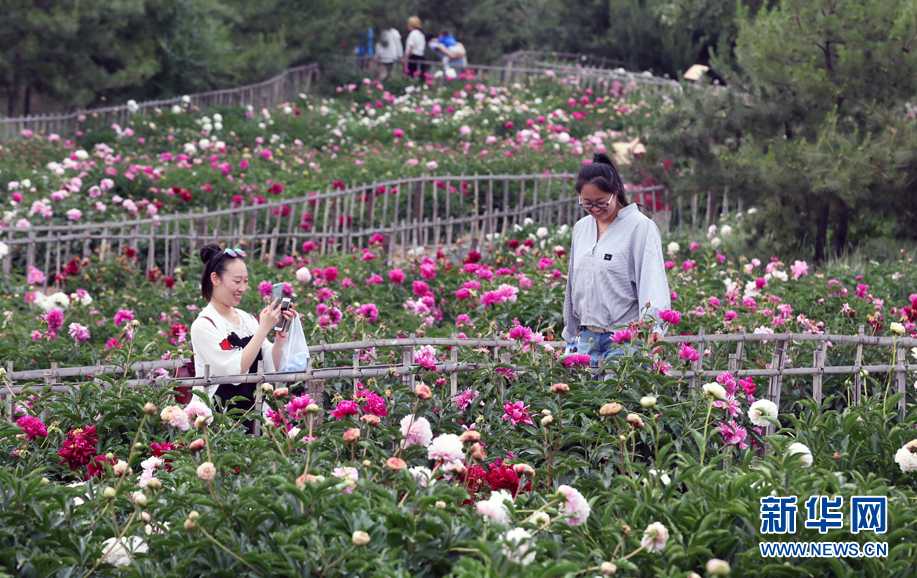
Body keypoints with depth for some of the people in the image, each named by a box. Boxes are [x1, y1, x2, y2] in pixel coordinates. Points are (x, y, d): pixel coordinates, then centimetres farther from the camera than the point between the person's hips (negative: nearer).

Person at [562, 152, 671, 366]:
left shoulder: (640, 226, -7)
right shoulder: (581, 228, 14)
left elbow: (652, 279, -16)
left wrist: (652, 324, -31)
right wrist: (571, 336, 25)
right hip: (586, 338, 6)